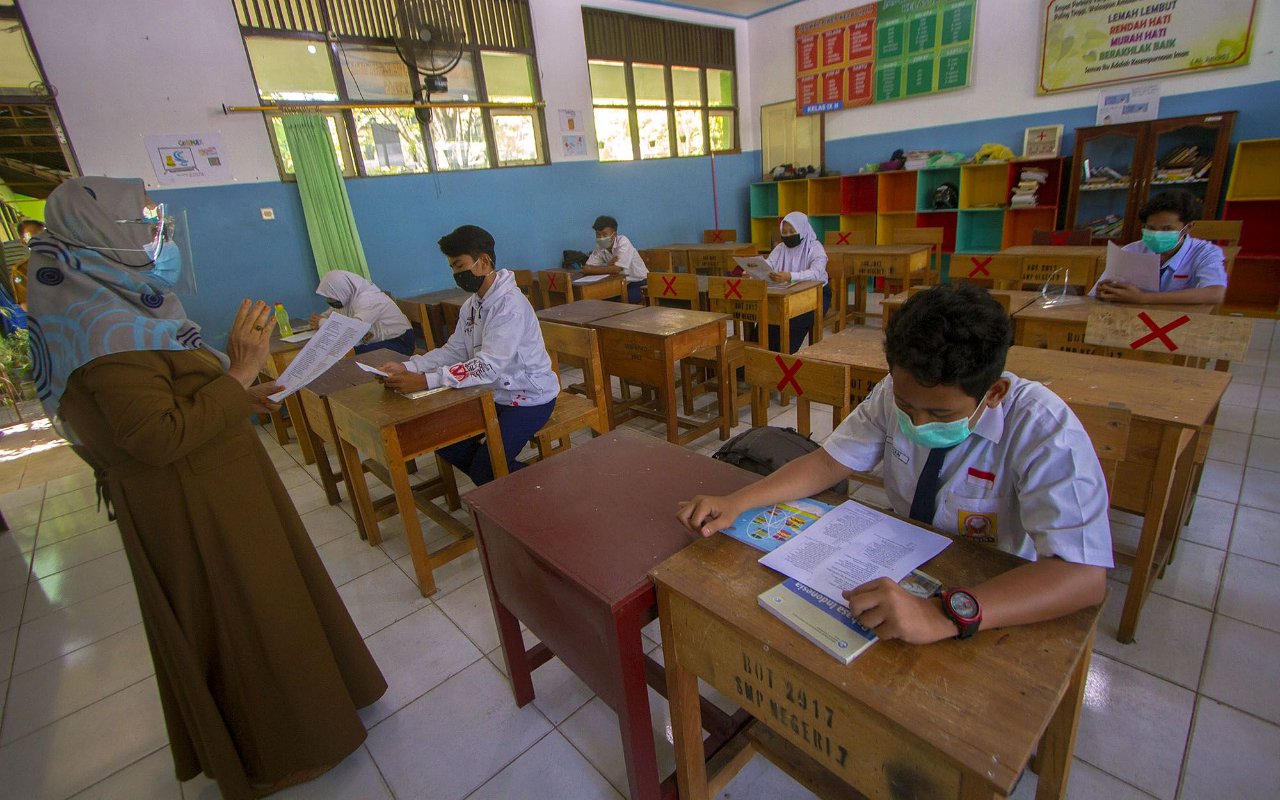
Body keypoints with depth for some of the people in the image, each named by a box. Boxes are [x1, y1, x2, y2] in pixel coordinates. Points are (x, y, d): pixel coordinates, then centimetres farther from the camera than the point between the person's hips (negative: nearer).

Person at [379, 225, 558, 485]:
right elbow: (453, 351, 4)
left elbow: (489, 367, -31)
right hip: (494, 394, 9)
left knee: (483, 470, -17)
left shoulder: (510, 304, -24)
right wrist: (407, 368, -11)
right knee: (446, 443, 5)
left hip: (529, 398, -9)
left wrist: (426, 381, -35)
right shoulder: (471, 305, 6)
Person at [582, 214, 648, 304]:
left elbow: (616, 269, -29)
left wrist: (591, 269, -19)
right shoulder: (600, 247, -4)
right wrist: (608, 265, -24)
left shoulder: (623, 242, -20)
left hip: (639, 283, -5)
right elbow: (585, 269, -11)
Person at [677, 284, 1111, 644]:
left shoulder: (1043, 430, -24)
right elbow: (828, 462, -8)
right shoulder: (900, 392, -11)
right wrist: (735, 503, -23)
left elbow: (1085, 575, -33)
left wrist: (943, 616, -49)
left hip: (999, 601, -3)